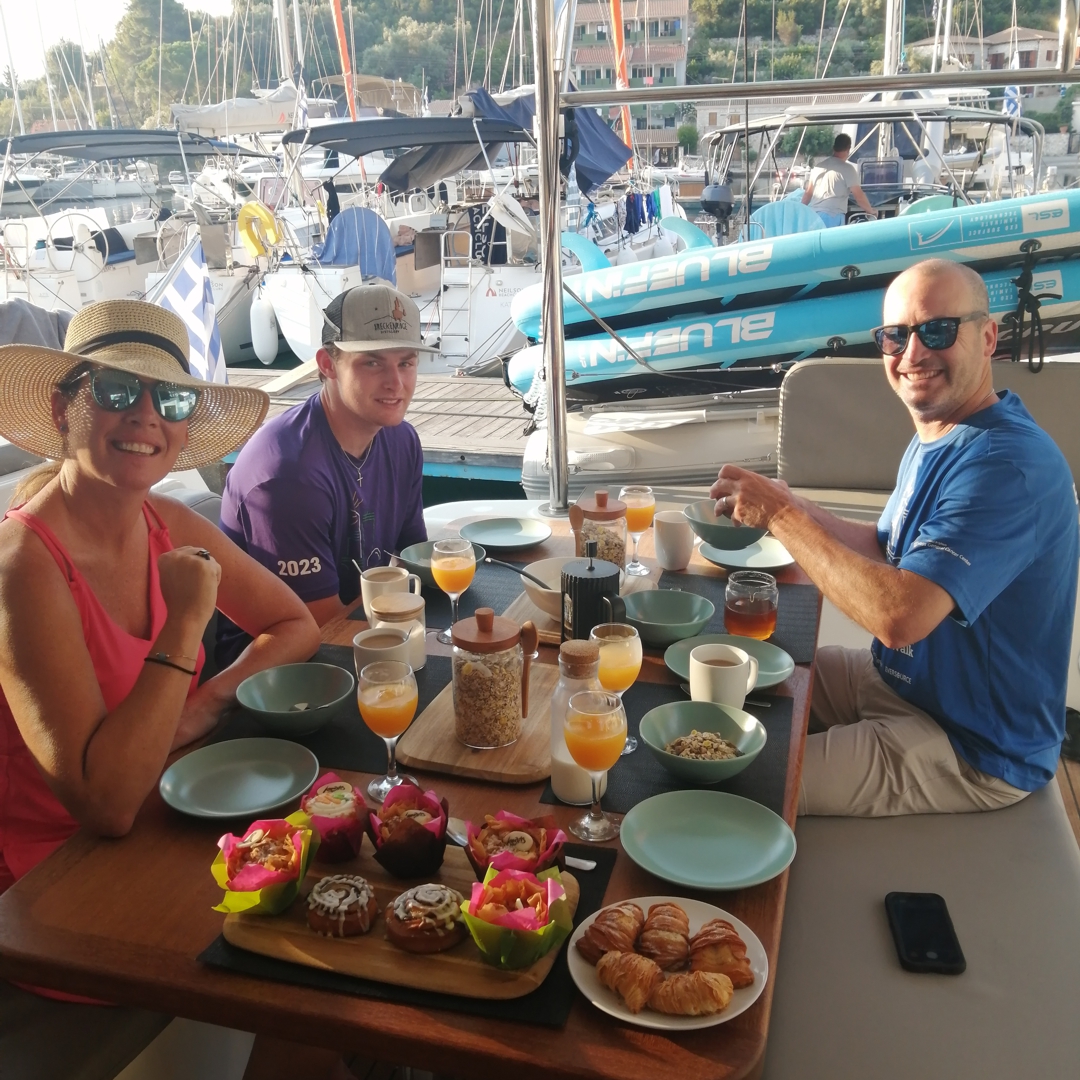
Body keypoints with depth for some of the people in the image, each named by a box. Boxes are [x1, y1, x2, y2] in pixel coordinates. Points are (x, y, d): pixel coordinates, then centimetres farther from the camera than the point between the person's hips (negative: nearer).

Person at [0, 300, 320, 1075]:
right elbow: (107, 804, -28)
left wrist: (208, 703, -9)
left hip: (159, 833, 6)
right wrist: (186, 624, -27)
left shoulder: (171, 528, -4)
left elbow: (296, 626, 8)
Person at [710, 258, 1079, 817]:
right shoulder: (936, 440, 4)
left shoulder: (1005, 464, -30)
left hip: (974, 749, -9)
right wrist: (793, 511, -1)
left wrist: (781, 514, -29)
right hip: (900, 680, 10)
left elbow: (900, 616, -38)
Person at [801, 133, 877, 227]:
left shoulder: (818, 167, 16)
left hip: (812, 214, 6)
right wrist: (871, 211, 12)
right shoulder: (848, 168, -1)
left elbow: (808, 193, 20)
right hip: (832, 216, -6)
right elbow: (858, 195, -2)